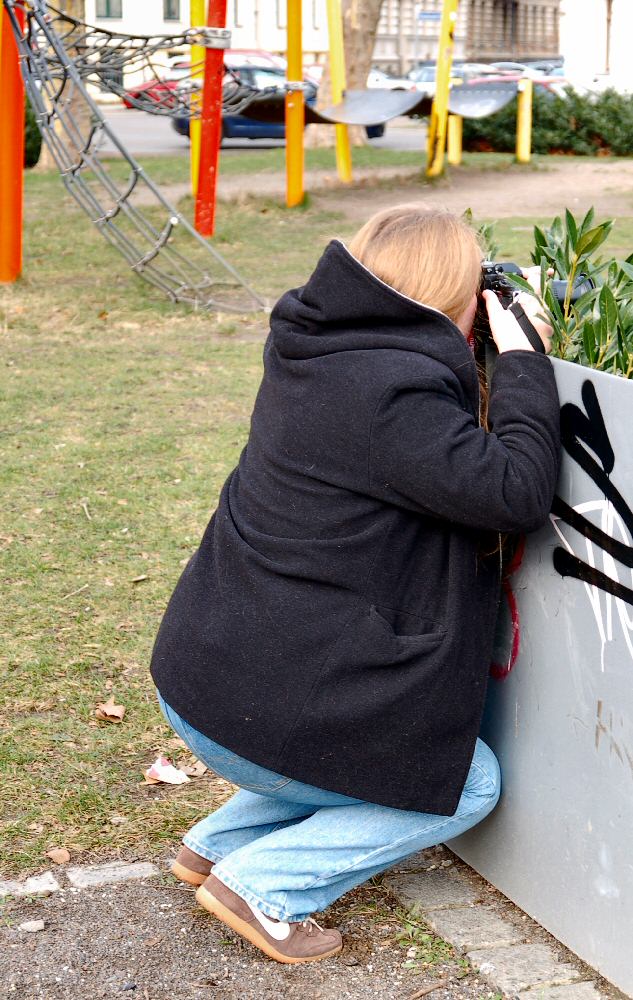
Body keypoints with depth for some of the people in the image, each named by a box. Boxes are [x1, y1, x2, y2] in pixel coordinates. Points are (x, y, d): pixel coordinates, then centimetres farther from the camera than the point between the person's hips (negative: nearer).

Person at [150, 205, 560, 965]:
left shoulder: (313, 354, 7)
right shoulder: (395, 394, -22)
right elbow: (517, 494, -23)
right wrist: (522, 361, -12)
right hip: (263, 714, -9)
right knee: (470, 786, 10)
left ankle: (220, 842, 23)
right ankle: (265, 884, 1)